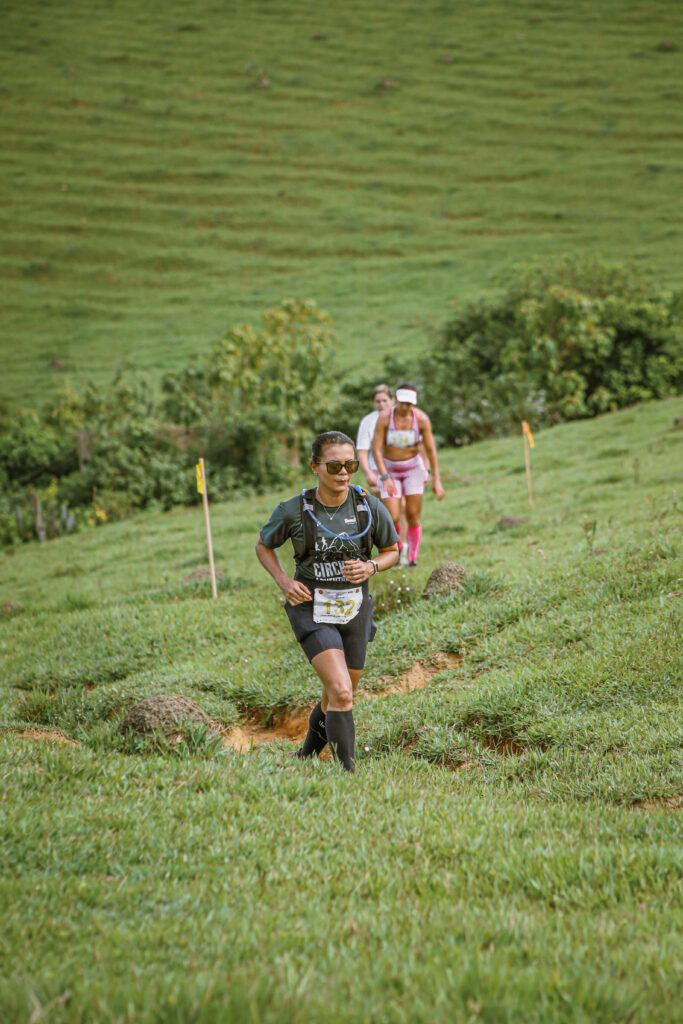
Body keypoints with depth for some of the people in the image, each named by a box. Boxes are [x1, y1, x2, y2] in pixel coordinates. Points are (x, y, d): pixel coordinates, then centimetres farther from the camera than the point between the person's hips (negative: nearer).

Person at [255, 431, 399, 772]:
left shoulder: (371, 507, -8)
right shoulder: (293, 511, -12)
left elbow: (391, 551, 8)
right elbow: (263, 546, 7)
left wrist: (370, 567, -14)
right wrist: (284, 582, -9)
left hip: (354, 609, 4)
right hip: (312, 610, -3)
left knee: (337, 698, 18)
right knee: (341, 693, -21)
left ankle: (311, 747, 48)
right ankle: (346, 770, -12)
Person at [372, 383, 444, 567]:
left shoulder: (421, 419, -14)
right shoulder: (384, 417, -17)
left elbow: (431, 450, -7)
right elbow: (376, 449, -14)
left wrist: (436, 480, -8)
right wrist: (385, 478, -21)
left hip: (413, 468, 0)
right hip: (389, 469, 0)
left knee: (413, 515, -7)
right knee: (392, 518, -9)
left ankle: (413, 558, 5)